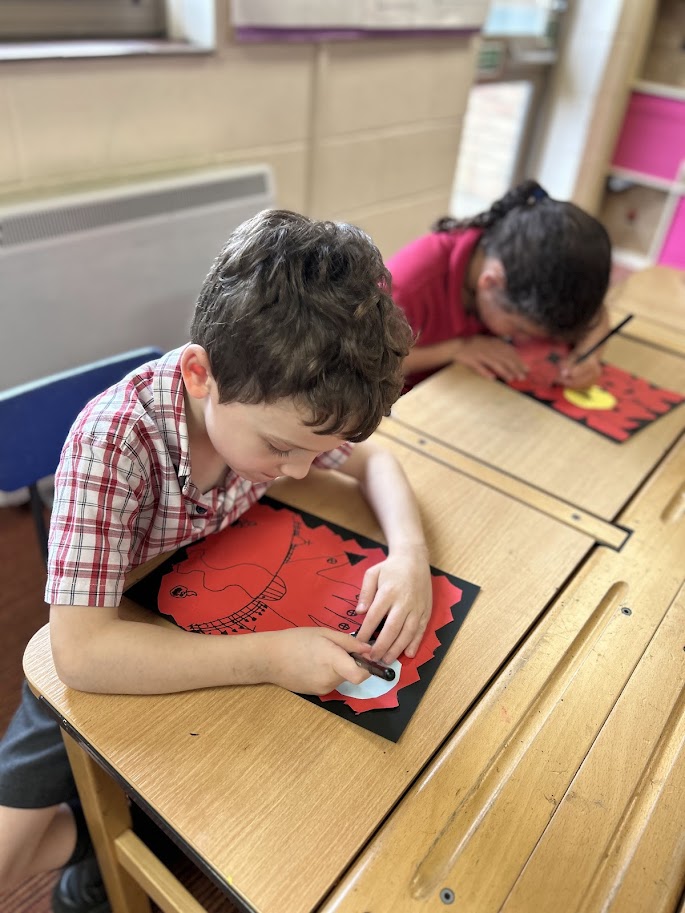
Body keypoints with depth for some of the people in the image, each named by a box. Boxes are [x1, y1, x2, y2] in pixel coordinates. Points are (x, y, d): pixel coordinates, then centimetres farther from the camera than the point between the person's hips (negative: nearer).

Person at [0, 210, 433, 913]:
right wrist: (270, 657, -42)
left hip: (216, 628, 4)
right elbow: (81, 652, -38)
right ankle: (99, 837, 23)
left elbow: (372, 460, -5)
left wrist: (408, 550, -25)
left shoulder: (278, 408, -21)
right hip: (114, 657, -3)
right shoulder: (112, 441, -36)